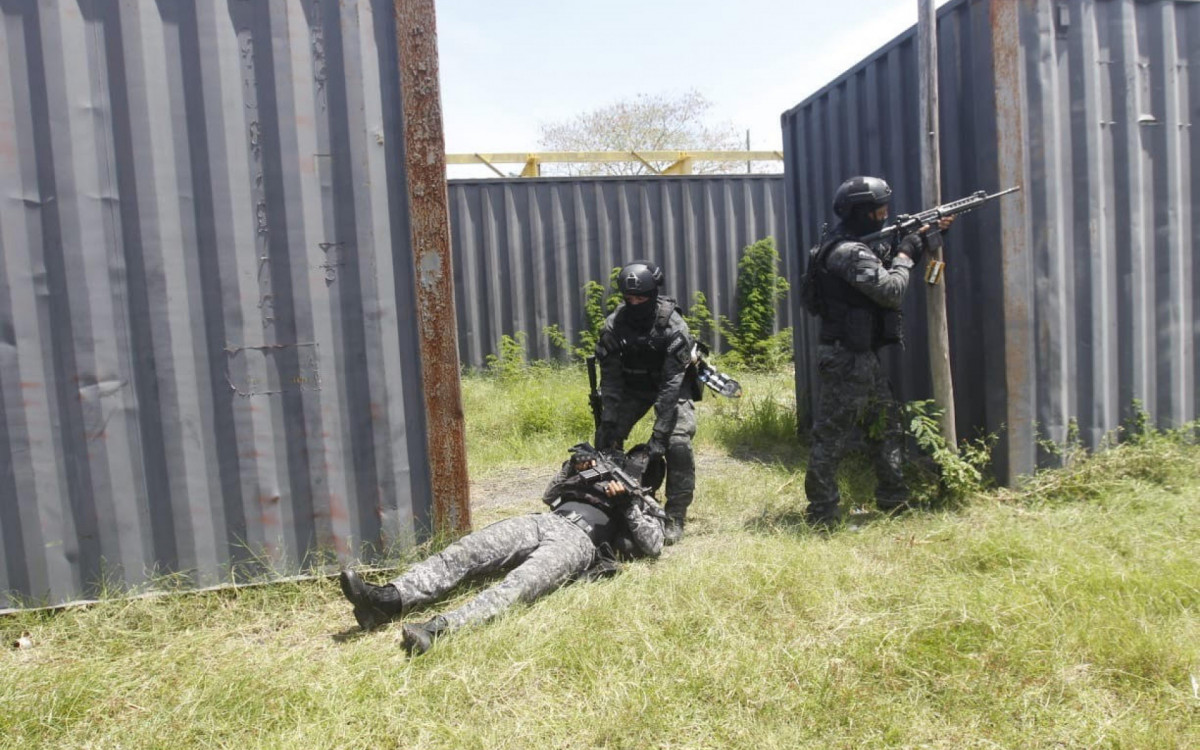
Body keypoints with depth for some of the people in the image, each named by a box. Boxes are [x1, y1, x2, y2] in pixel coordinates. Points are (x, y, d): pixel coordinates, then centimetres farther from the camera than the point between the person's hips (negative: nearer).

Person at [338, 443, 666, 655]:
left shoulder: (648, 509, 21)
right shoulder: (605, 478, 37)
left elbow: (652, 546, 1)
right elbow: (550, 496, 33)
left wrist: (627, 503, -7)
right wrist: (574, 466, 17)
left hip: (581, 541, -6)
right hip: (544, 522, 6)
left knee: (519, 584, -35)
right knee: (465, 551, -18)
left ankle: (438, 629, -54)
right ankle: (388, 600, -32)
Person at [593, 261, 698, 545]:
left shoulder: (673, 326, -30)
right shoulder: (613, 326, -20)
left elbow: (671, 383, -31)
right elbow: (610, 378, -14)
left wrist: (659, 433, -36)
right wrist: (608, 422, -22)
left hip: (672, 386, -3)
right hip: (633, 386, 4)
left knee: (678, 443, -23)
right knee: (606, 439, -7)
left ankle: (675, 516, -8)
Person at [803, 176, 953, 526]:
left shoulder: (860, 247, 15)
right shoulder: (849, 252, -18)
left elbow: (889, 265, 26)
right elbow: (892, 290, -21)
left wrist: (932, 234, 22)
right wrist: (904, 256, -3)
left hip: (865, 356, 11)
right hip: (846, 359, -11)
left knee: (887, 426, 18)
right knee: (832, 436, -4)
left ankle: (894, 501, 30)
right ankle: (822, 514, 4)